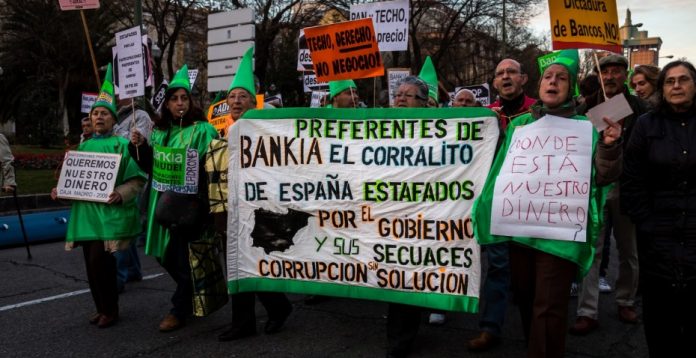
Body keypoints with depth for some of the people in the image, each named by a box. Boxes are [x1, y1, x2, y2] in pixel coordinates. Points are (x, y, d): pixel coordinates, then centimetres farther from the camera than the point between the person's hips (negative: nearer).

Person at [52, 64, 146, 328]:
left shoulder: (123, 145, -3)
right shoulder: (84, 146, 15)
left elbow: (137, 179, -9)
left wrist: (120, 194, -25)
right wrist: (60, 189, 2)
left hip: (110, 213, -6)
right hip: (85, 212, 6)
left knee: (100, 260, -10)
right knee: (92, 263, 9)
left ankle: (110, 310, 8)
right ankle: (102, 308, 25)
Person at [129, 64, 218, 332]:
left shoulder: (202, 130, -8)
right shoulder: (159, 132, 11)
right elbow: (151, 167, 17)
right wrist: (139, 146, 2)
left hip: (188, 202, -6)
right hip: (163, 202, 7)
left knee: (181, 257, -2)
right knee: (167, 255, 15)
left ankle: (180, 308, 15)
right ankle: (192, 296, 37)